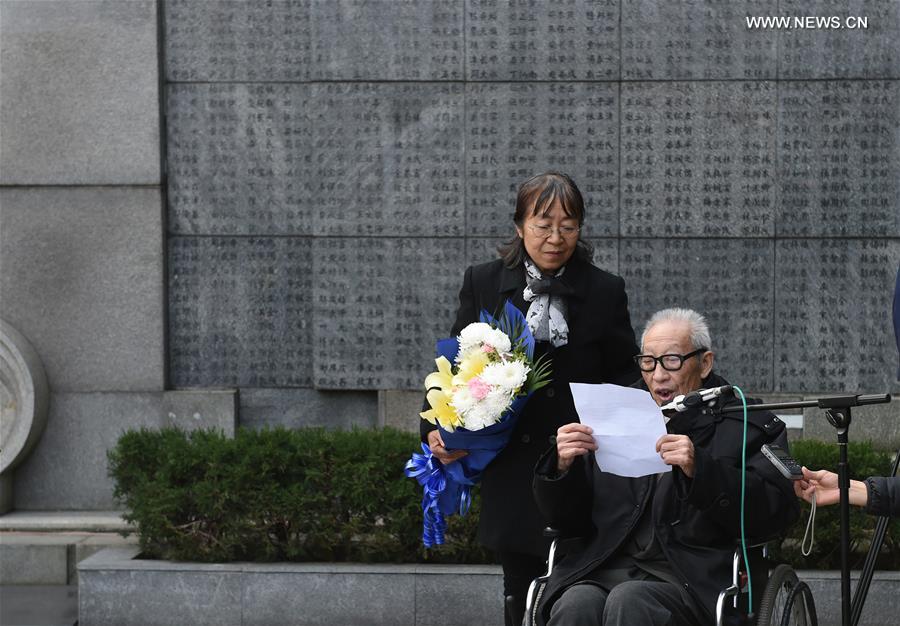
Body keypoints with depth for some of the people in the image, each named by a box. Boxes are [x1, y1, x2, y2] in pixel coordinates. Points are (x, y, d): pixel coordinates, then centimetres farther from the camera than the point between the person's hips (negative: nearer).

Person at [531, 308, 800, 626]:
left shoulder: (750, 425, 9)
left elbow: (778, 511, -6)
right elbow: (568, 519, 19)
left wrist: (700, 470, -18)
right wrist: (563, 466, -3)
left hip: (692, 578, -2)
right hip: (603, 568, 3)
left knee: (628, 599, -33)